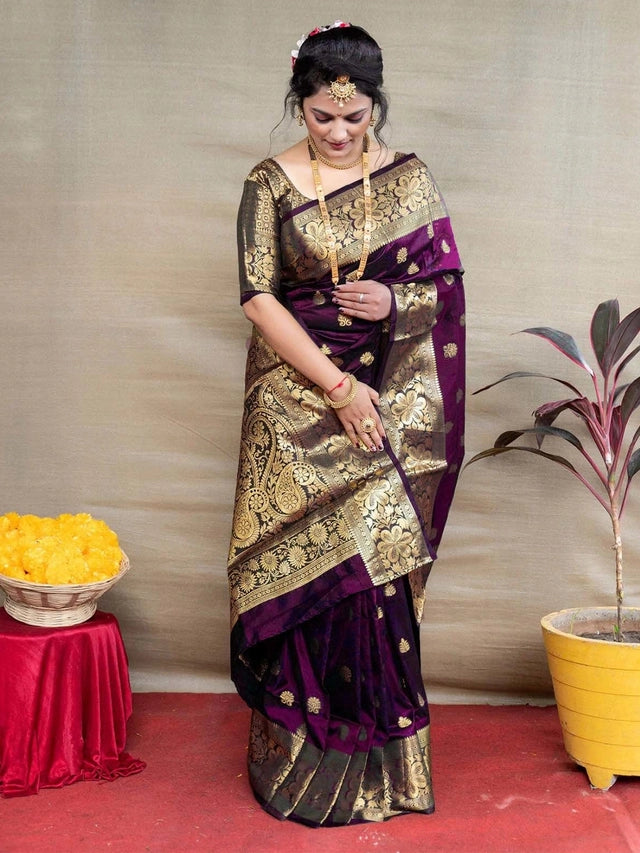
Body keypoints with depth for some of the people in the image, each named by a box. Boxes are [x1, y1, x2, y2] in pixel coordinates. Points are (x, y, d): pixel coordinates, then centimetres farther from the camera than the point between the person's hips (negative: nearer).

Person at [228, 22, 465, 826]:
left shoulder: (410, 178, 5)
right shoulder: (271, 183, -2)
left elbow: (446, 284, 9)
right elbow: (258, 297, -8)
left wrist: (393, 300, -14)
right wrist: (337, 385, -16)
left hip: (394, 398, 2)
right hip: (298, 395, -1)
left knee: (374, 559, 3)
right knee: (321, 560, -2)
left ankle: (374, 752, 17)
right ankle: (311, 763, 13)